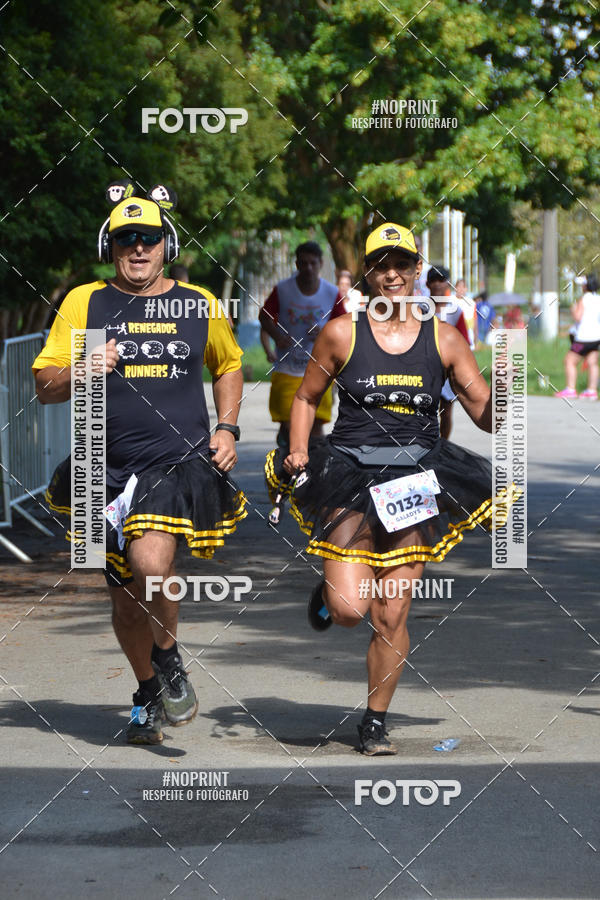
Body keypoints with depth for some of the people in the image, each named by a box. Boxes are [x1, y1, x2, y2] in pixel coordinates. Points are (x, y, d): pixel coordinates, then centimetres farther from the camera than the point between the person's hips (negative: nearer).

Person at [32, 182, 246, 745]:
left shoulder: (199, 306, 6)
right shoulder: (85, 303, 3)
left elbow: (229, 366, 23)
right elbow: (44, 387, 2)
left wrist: (227, 429, 10)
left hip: (182, 463, -2)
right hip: (111, 468, 2)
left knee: (150, 563, -26)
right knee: (125, 598, 9)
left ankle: (170, 656, 1)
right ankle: (147, 694, 33)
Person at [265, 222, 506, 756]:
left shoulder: (444, 339, 4)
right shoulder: (342, 333, 0)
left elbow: (487, 415, 5)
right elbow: (306, 398, 12)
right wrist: (299, 453, -2)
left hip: (415, 483, 1)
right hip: (350, 476, -1)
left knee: (392, 616, 1)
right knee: (350, 609, -14)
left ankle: (375, 721, 19)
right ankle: (328, 592, 24)